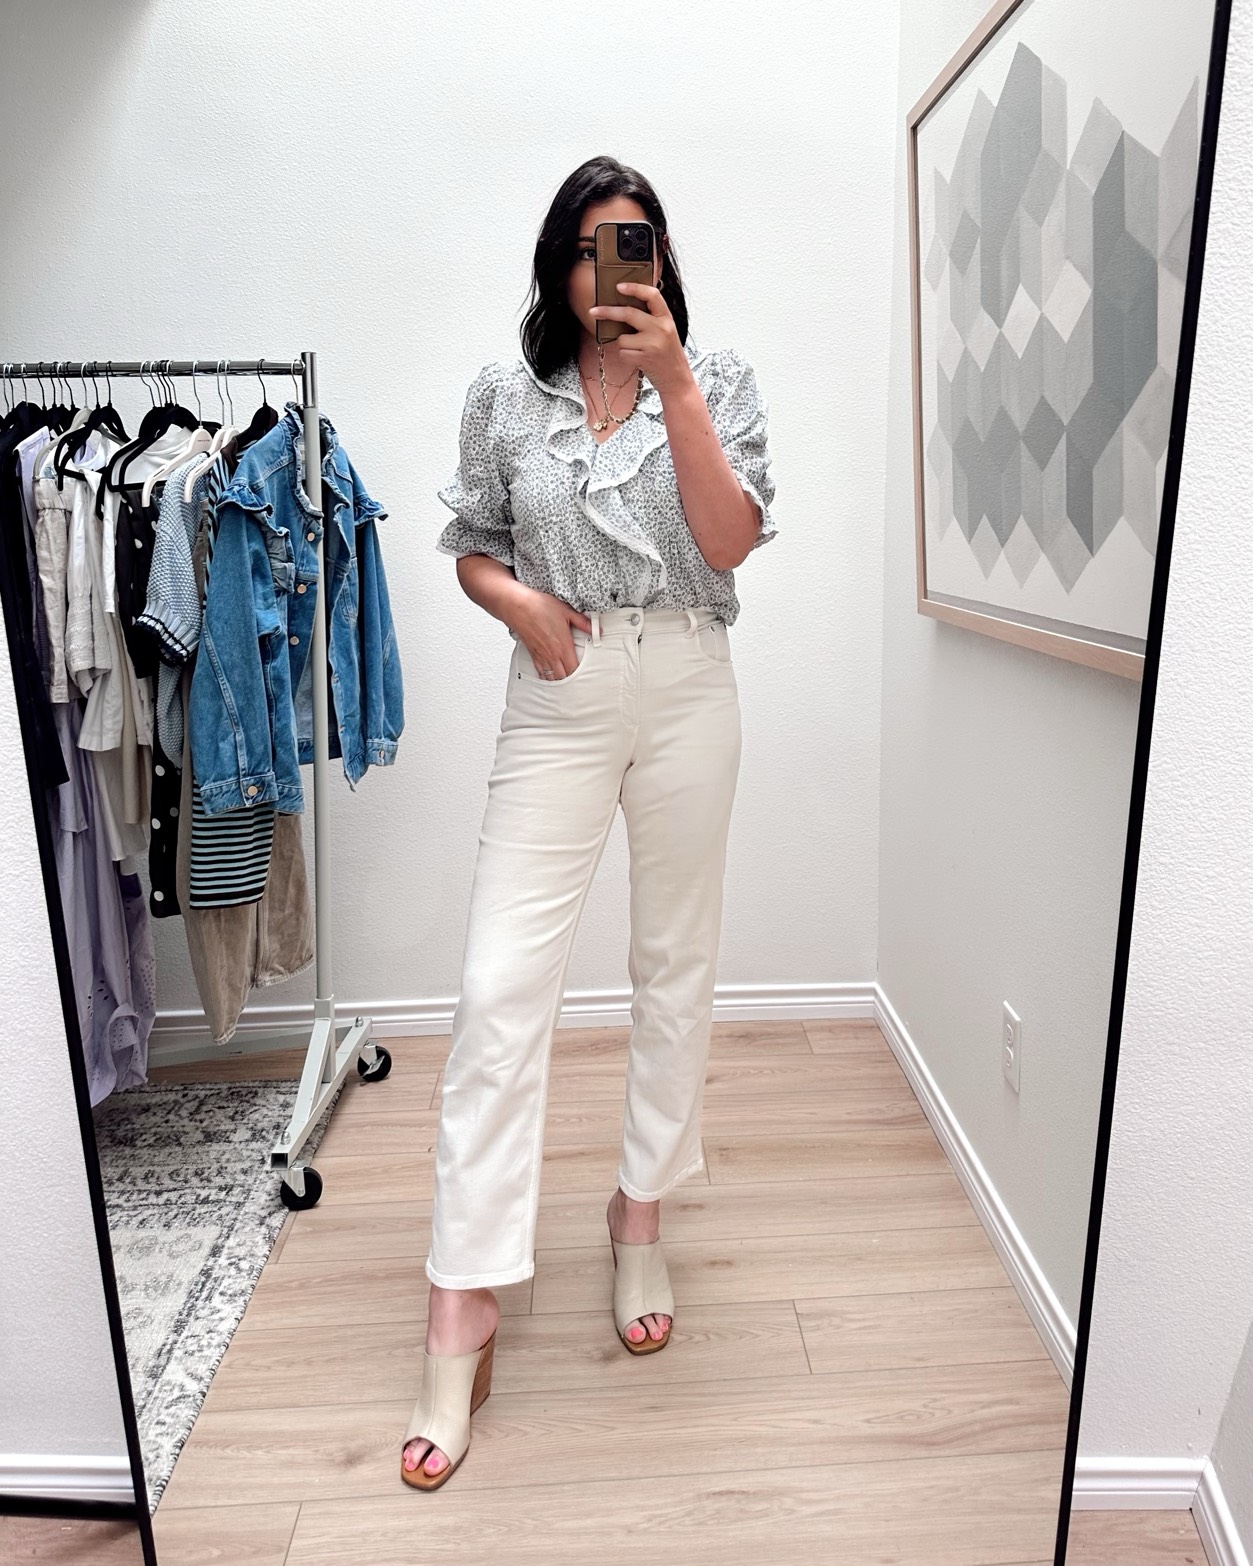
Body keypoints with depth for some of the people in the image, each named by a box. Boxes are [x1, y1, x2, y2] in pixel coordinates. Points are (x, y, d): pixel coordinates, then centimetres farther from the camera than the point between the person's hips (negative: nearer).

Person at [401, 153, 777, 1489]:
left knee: (676, 963, 9)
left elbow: (729, 542, -9)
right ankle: (462, 1311, 3)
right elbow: (470, 548, 13)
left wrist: (672, 381, -15)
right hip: (558, 697, 0)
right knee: (499, 987, -8)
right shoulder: (504, 396, 8)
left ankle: (640, 1217, 31)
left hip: (686, 692, 1)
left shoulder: (718, 378, 5)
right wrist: (519, 601, -9)